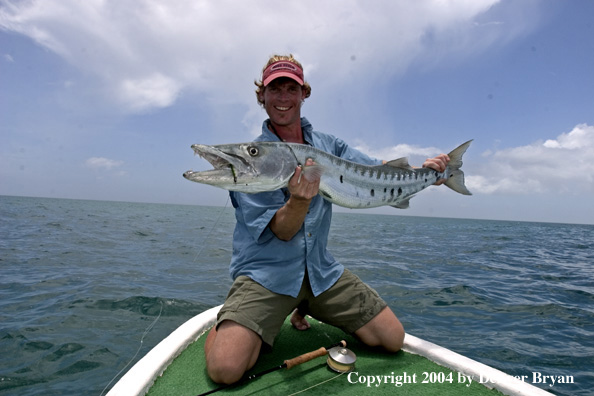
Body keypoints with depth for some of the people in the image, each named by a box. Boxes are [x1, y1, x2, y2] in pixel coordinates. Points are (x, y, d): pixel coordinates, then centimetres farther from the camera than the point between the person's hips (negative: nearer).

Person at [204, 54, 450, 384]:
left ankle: (309, 309, 20)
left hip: (321, 269, 5)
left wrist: (422, 170, -12)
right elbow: (282, 232, -13)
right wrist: (300, 199, -33)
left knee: (393, 339, 1)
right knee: (225, 368, -24)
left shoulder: (328, 145, 7)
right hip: (267, 271, -4)